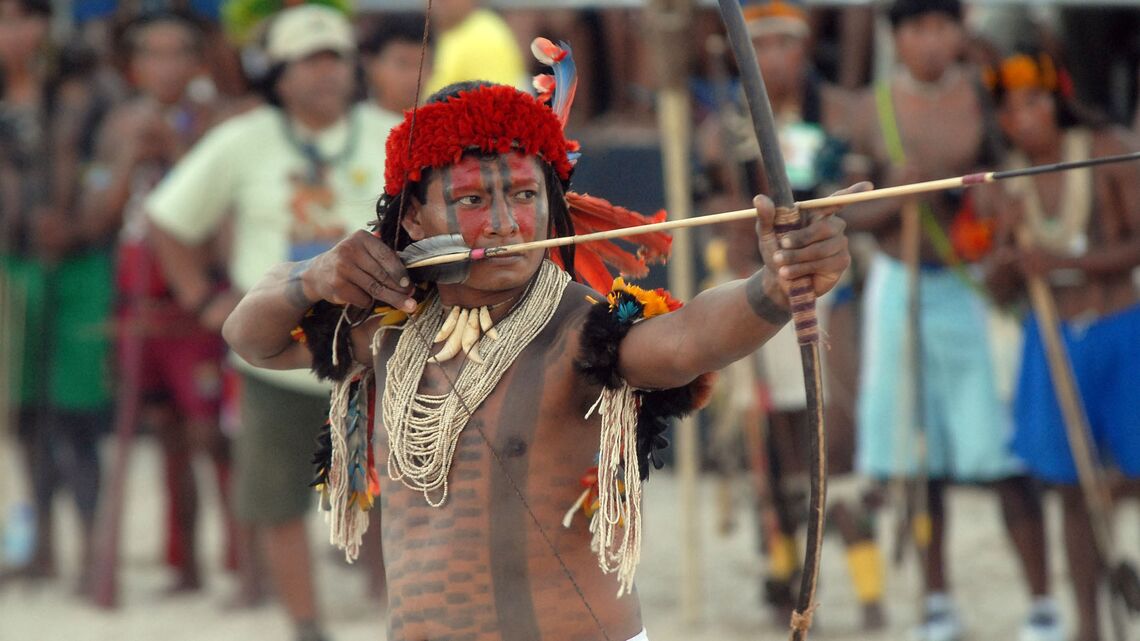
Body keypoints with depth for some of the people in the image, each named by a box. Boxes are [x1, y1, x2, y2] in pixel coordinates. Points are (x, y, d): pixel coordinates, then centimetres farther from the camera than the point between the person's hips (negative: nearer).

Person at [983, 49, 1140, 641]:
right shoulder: (1010, 181, 5)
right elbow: (1002, 289, 10)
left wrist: (1067, 261, -21)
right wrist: (1004, 264, -13)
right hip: (1053, 339, 4)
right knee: (1073, 490, 6)